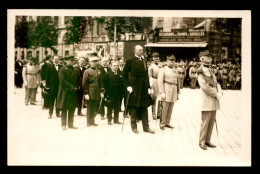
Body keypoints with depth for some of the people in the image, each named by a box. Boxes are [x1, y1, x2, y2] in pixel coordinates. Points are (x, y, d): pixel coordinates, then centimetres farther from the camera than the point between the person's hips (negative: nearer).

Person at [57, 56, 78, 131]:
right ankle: (64, 125, 7)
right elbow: (63, 81, -14)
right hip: (65, 92, -6)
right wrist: (72, 87, -13)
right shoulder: (62, 70, -7)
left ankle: (70, 124, 17)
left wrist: (75, 88, 3)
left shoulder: (74, 70, 14)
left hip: (73, 92, 6)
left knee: (72, 109, 8)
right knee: (64, 109, 1)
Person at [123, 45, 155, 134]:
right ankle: (134, 126, 16)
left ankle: (146, 126, 15)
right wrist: (128, 86, -11)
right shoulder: (130, 61, -4)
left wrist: (148, 87, 8)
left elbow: (146, 75, 14)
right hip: (135, 88, -5)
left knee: (144, 107, 9)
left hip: (144, 88, 5)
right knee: (134, 108, 3)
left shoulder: (144, 61, 13)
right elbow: (124, 74, -3)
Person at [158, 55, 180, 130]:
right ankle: (162, 123, 3)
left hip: (173, 91, 5)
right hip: (166, 91, -5)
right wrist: (162, 92, -14)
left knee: (170, 108, 6)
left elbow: (178, 82, 19)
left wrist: (178, 93, 14)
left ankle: (167, 122, 15)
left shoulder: (175, 71, 17)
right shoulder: (163, 70, 1)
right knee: (165, 108, -6)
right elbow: (160, 81, -7)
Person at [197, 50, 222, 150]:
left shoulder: (211, 71, 17)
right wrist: (216, 95, -13)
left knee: (212, 122, 10)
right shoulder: (200, 72, -8)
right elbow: (205, 86, -16)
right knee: (205, 122, -3)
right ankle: (202, 142, 7)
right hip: (207, 102, -8)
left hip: (214, 102, 8)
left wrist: (220, 92, -4)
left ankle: (207, 140, 20)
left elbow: (216, 83, 16)